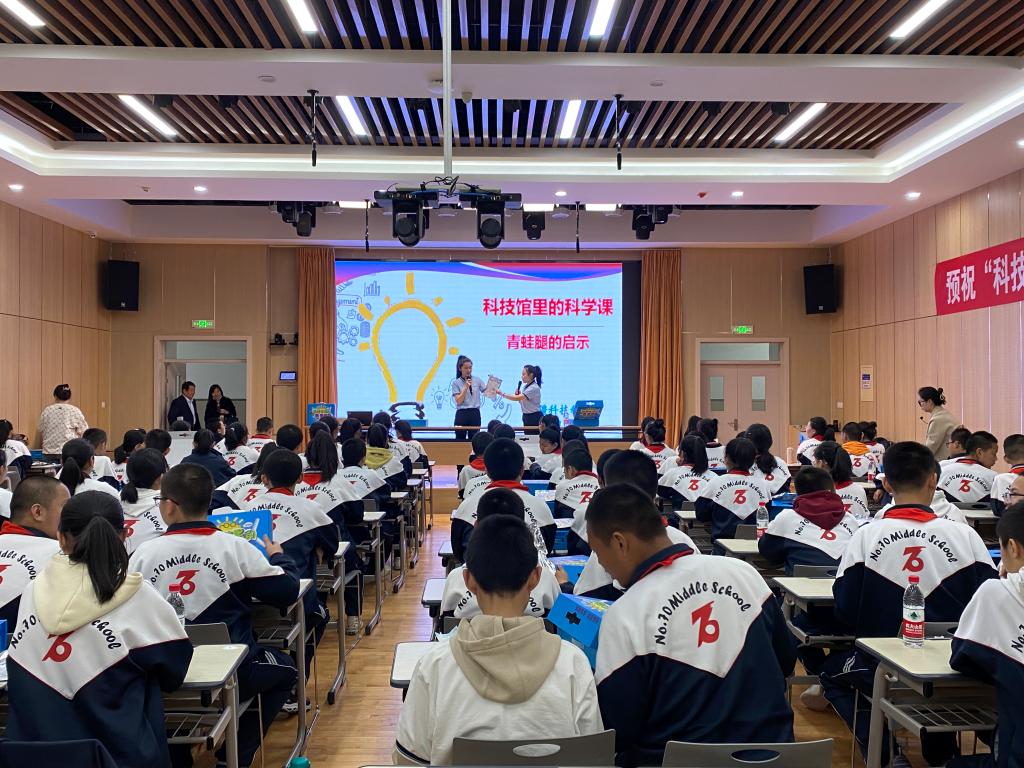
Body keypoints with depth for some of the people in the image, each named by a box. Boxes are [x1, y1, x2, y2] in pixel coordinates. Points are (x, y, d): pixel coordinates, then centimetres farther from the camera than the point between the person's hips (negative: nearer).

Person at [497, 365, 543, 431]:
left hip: (534, 418, -9)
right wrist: (517, 393, 0)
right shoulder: (525, 386, 10)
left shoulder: (534, 388, -19)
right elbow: (521, 401, 18)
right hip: (526, 416, 9)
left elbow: (517, 398, -26)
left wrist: (502, 394, -25)